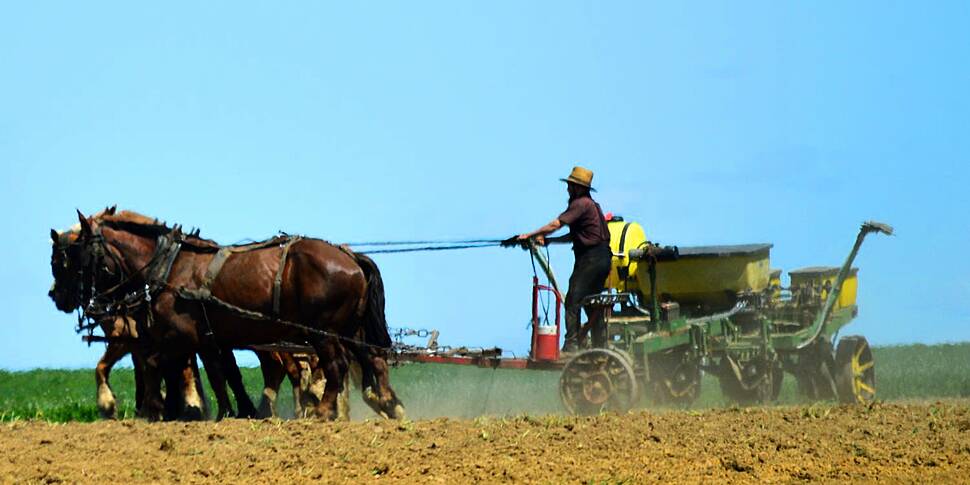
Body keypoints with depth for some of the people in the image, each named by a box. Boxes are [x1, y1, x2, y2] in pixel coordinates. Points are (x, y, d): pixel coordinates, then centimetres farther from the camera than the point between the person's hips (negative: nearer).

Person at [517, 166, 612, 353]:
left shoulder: (581, 203, -10)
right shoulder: (591, 204, 21)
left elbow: (556, 224, -17)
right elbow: (574, 236, 23)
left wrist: (531, 235, -12)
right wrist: (547, 240, 18)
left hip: (590, 258, -10)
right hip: (602, 258, 10)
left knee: (573, 302, -10)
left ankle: (572, 344, -15)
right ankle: (600, 346, 14)